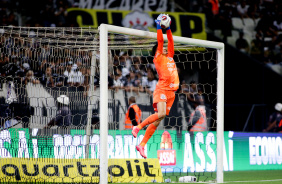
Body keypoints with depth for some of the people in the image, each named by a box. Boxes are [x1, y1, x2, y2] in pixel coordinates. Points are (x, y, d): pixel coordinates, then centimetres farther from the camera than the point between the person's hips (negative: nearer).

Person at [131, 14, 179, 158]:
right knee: (161, 114, -27)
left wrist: (168, 28, 21)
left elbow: (170, 42, 24)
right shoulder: (158, 59, 3)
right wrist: (158, 27, 5)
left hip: (171, 92, 7)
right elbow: (160, 42, -1)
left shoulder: (169, 58, 21)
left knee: (158, 121, 2)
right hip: (162, 90, -7)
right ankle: (138, 127, -10)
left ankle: (142, 145, 3)